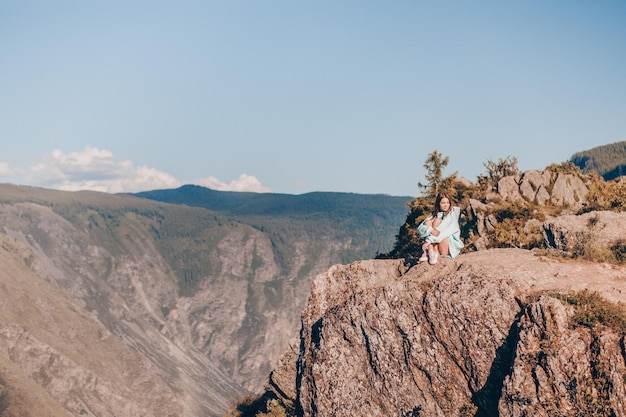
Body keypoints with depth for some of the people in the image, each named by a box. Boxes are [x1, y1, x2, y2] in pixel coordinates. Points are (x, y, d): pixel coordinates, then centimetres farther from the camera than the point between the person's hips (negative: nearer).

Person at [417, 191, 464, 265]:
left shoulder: (453, 212, -3)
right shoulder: (434, 214, 9)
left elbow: (444, 230, -18)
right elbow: (420, 228, -7)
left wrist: (428, 241, -28)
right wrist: (431, 230, -30)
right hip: (436, 244, 4)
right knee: (428, 222, -16)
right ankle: (429, 252, -31)